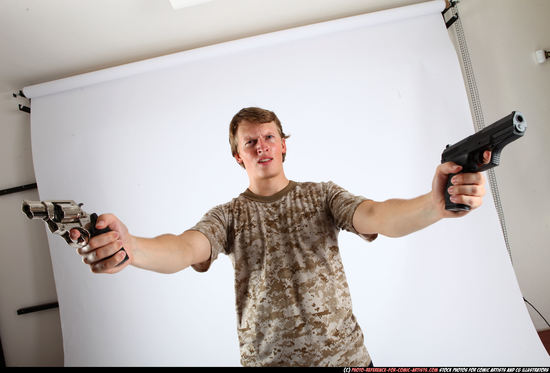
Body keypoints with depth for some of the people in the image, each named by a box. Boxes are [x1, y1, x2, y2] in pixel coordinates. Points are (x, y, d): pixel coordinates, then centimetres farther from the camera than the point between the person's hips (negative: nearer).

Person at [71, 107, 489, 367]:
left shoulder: (322, 195, 0)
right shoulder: (228, 215, 0)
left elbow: (375, 216, -17)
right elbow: (186, 248, -18)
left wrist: (435, 203, -38)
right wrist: (130, 248, -40)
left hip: (345, 354, 1)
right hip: (266, 357, 0)